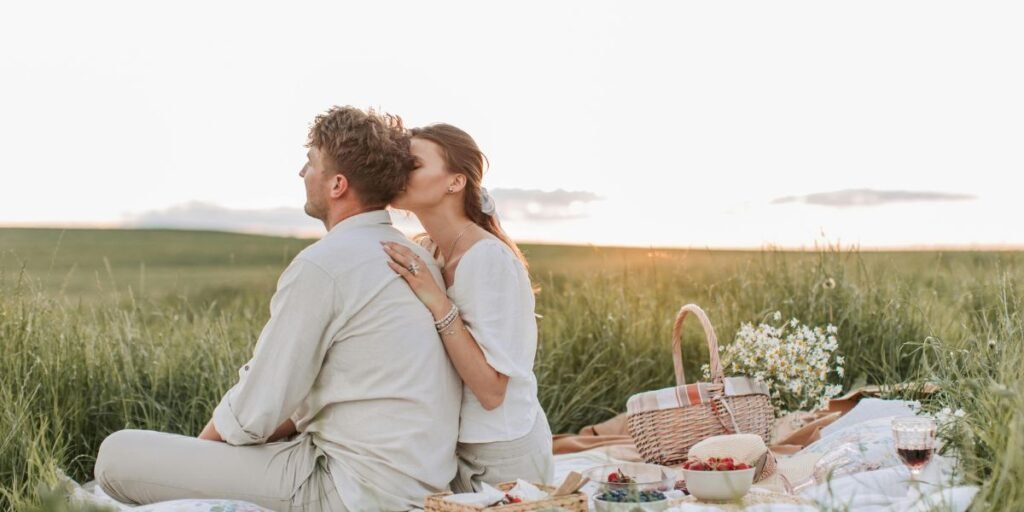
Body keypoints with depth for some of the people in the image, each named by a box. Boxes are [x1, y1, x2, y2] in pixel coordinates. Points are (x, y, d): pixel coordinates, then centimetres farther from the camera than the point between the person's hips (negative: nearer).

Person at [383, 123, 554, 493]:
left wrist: (436, 301, -27)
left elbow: (491, 390, -24)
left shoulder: (488, 258, -21)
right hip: (452, 445, 7)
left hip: (498, 457, -7)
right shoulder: (425, 254, 3)